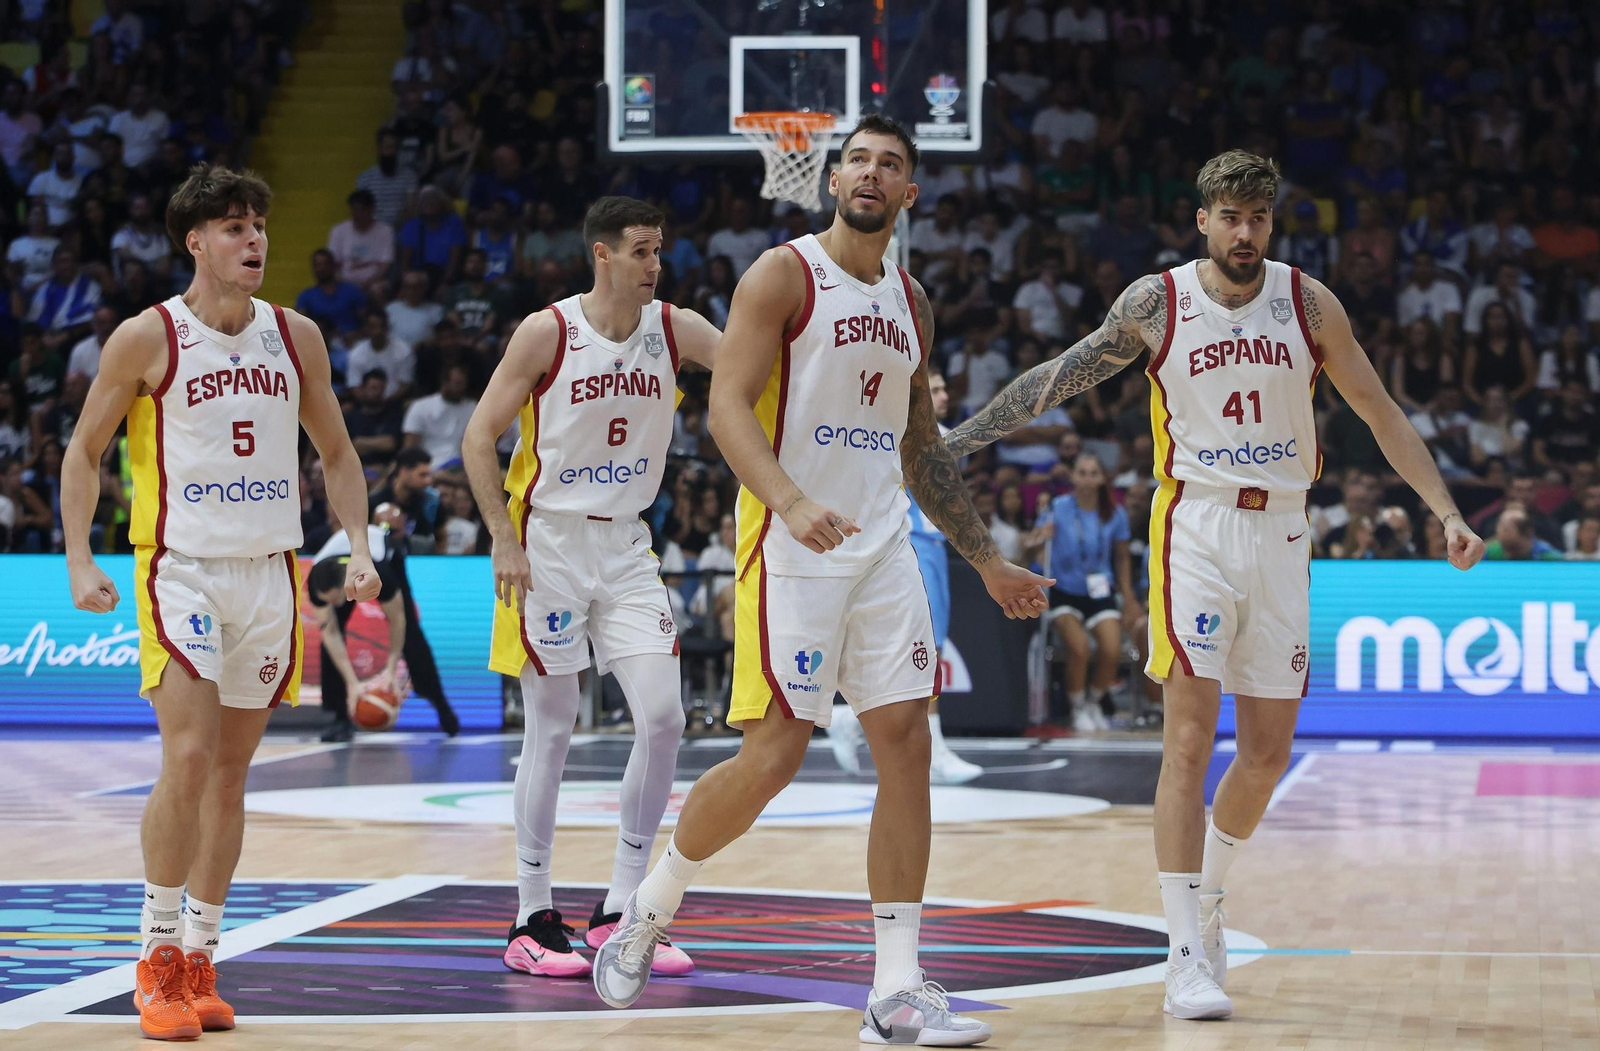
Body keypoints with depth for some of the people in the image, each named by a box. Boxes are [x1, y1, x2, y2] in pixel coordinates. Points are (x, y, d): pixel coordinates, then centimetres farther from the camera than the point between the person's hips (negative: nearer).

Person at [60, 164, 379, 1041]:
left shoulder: (295, 336, 5)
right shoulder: (147, 339, -7)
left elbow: (336, 451, 15)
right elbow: (83, 451, 1)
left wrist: (358, 544, 2)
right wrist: (80, 559, -9)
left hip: (270, 572, 4)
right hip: (180, 567, -4)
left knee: (230, 771, 8)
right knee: (188, 756, -16)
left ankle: (198, 960, 17)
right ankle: (157, 960, -4)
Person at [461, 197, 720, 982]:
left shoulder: (673, 329, 1)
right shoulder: (546, 333, -11)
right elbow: (479, 435, -8)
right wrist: (503, 538, -15)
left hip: (626, 544, 5)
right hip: (548, 539, -4)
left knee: (663, 716, -5)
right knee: (552, 728, -1)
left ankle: (619, 911, 6)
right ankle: (531, 920, 9)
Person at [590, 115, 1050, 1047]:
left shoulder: (911, 304, 16)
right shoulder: (783, 274, -4)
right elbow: (728, 406, -15)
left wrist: (990, 562, 21)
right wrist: (792, 501, -31)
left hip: (884, 548, 6)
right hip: (792, 546, -6)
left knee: (907, 744, -3)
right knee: (774, 753, -9)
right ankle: (649, 907, 16)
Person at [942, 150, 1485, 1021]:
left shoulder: (1307, 303, 1)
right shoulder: (1155, 303, -3)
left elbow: (1381, 413, 6)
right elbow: (1057, 378, 4)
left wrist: (1447, 513, 0)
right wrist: (953, 441, 1)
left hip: (1281, 532, 3)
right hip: (1195, 525, -3)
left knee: (1269, 749, 8)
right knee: (1190, 735, -12)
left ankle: (1206, 897, 32)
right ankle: (1186, 954, -12)